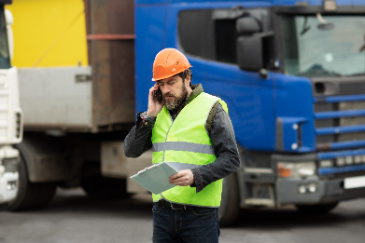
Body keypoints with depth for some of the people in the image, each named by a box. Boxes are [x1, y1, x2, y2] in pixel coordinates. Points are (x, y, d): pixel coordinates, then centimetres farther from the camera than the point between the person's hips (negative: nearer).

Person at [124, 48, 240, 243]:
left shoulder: (211, 109, -3)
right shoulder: (160, 111, 14)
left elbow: (230, 159, -8)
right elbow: (131, 151, 8)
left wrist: (195, 176, -23)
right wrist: (149, 116, -2)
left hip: (199, 213, -5)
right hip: (162, 211, 5)